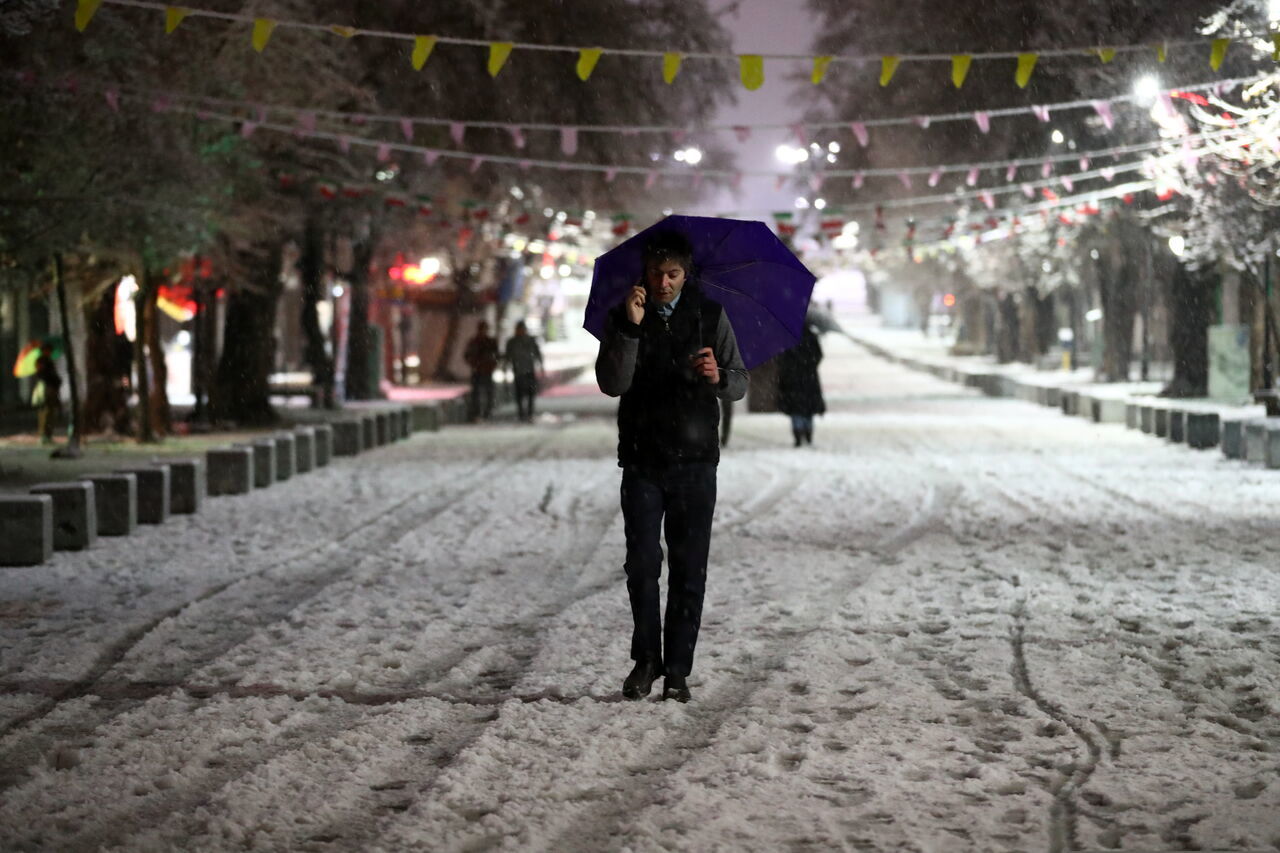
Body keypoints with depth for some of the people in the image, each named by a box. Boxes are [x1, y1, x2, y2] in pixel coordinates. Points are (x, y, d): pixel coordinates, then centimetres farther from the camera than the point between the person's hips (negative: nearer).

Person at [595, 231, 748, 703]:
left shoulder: (710, 315, 4)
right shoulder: (622, 318, 4)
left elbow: (740, 384, 3)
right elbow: (611, 384, -8)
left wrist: (718, 377, -20)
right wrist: (631, 329, -19)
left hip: (694, 462, 0)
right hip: (641, 462, 0)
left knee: (689, 571, 0)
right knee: (642, 566, -2)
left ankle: (677, 669, 7)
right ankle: (645, 661, 13)